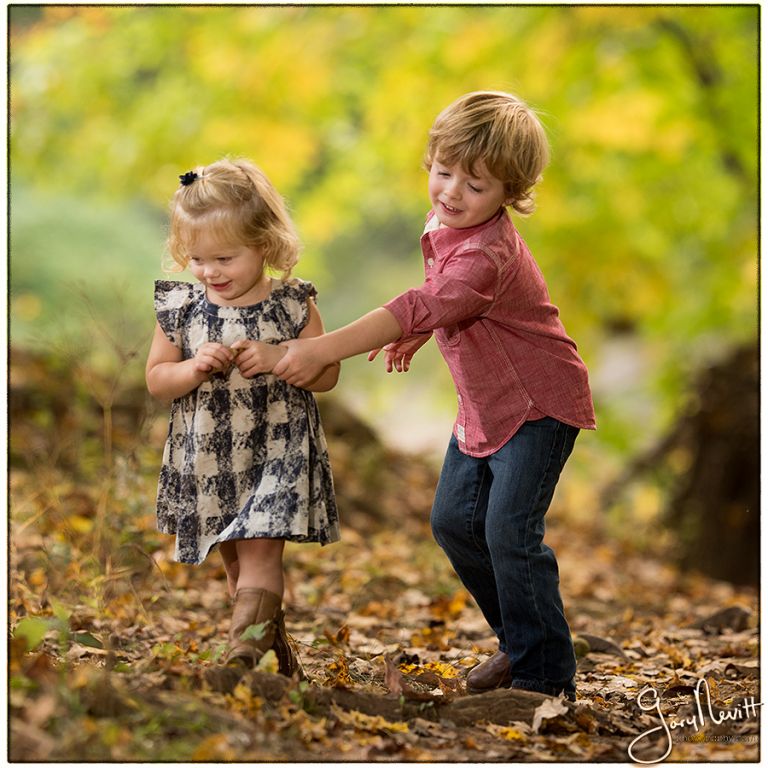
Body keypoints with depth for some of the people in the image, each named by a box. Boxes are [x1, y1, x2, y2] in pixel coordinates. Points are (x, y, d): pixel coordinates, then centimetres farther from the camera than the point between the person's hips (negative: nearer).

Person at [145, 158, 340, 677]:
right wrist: (193, 368, -17)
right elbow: (156, 380, 3)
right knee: (234, 559, 13)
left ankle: (244, 653, -13)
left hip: (277, 452, -4)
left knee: (259, 550, -13)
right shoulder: (181, 308, -2)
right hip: (207, 459, 4)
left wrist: (278, 359, -20)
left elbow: (327, 375, -2)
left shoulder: (292, 304, -7)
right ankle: (276, 643, 30)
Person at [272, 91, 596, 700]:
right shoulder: (443, 222, 0)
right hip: (484, 405, 10)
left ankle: (548, 677, -2)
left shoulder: (487, 255, -31)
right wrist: (416, 337, 12)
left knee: (509, 532, -14)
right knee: (454, 520, 10)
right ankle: (518, 640, 27)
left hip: (538, 404, -10)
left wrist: (322, 351, -47)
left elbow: (422, 309, -43)